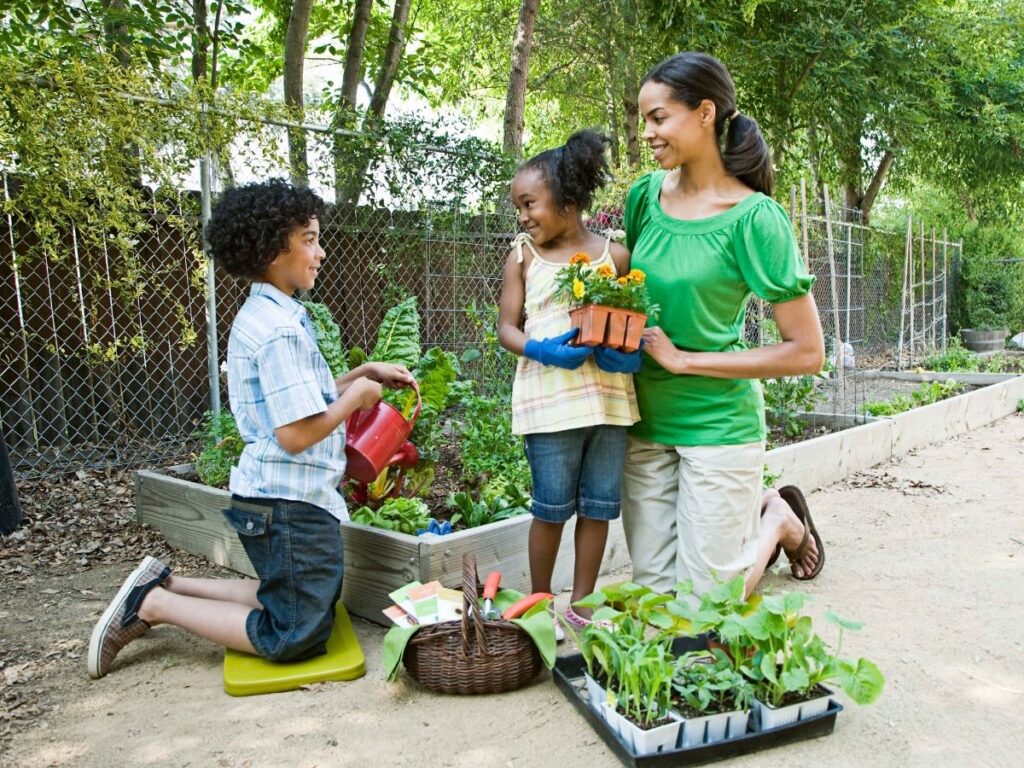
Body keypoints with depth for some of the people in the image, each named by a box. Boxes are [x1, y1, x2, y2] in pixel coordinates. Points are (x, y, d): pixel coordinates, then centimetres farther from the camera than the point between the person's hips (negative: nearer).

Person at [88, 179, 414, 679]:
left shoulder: (262, 316, 11)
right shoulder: (280, 328, -21)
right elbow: (297, 433, -25)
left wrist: (364, 373, 11)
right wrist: (357, 395, -10)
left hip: (278, 497, 10)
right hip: (290, 504, -10)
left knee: (299, 600, 24)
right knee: (294, 638, 3)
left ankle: (166, 584, 21)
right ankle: (152, 604, 6)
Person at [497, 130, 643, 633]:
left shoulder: (614, 255, 6)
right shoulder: (523, 258, 4)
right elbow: (506, 326, 2)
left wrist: (629, 351, -12)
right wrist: (541, 350, -18)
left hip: (609, 398, 2)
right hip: (551, 399, -2)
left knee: (599, 505, 9)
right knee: (551, 508, 5)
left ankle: (581, 606, 25)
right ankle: (540, 603, 25)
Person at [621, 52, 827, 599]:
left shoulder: (753, 217, -15)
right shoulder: (644, 195, 0)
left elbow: (807, 352, -15)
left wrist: (684, 359, -17)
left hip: (718, 424, -5)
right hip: (645, 418, 5)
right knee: (654, 587, 12)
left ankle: (779, 518, 31)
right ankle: (747, 515, 36)